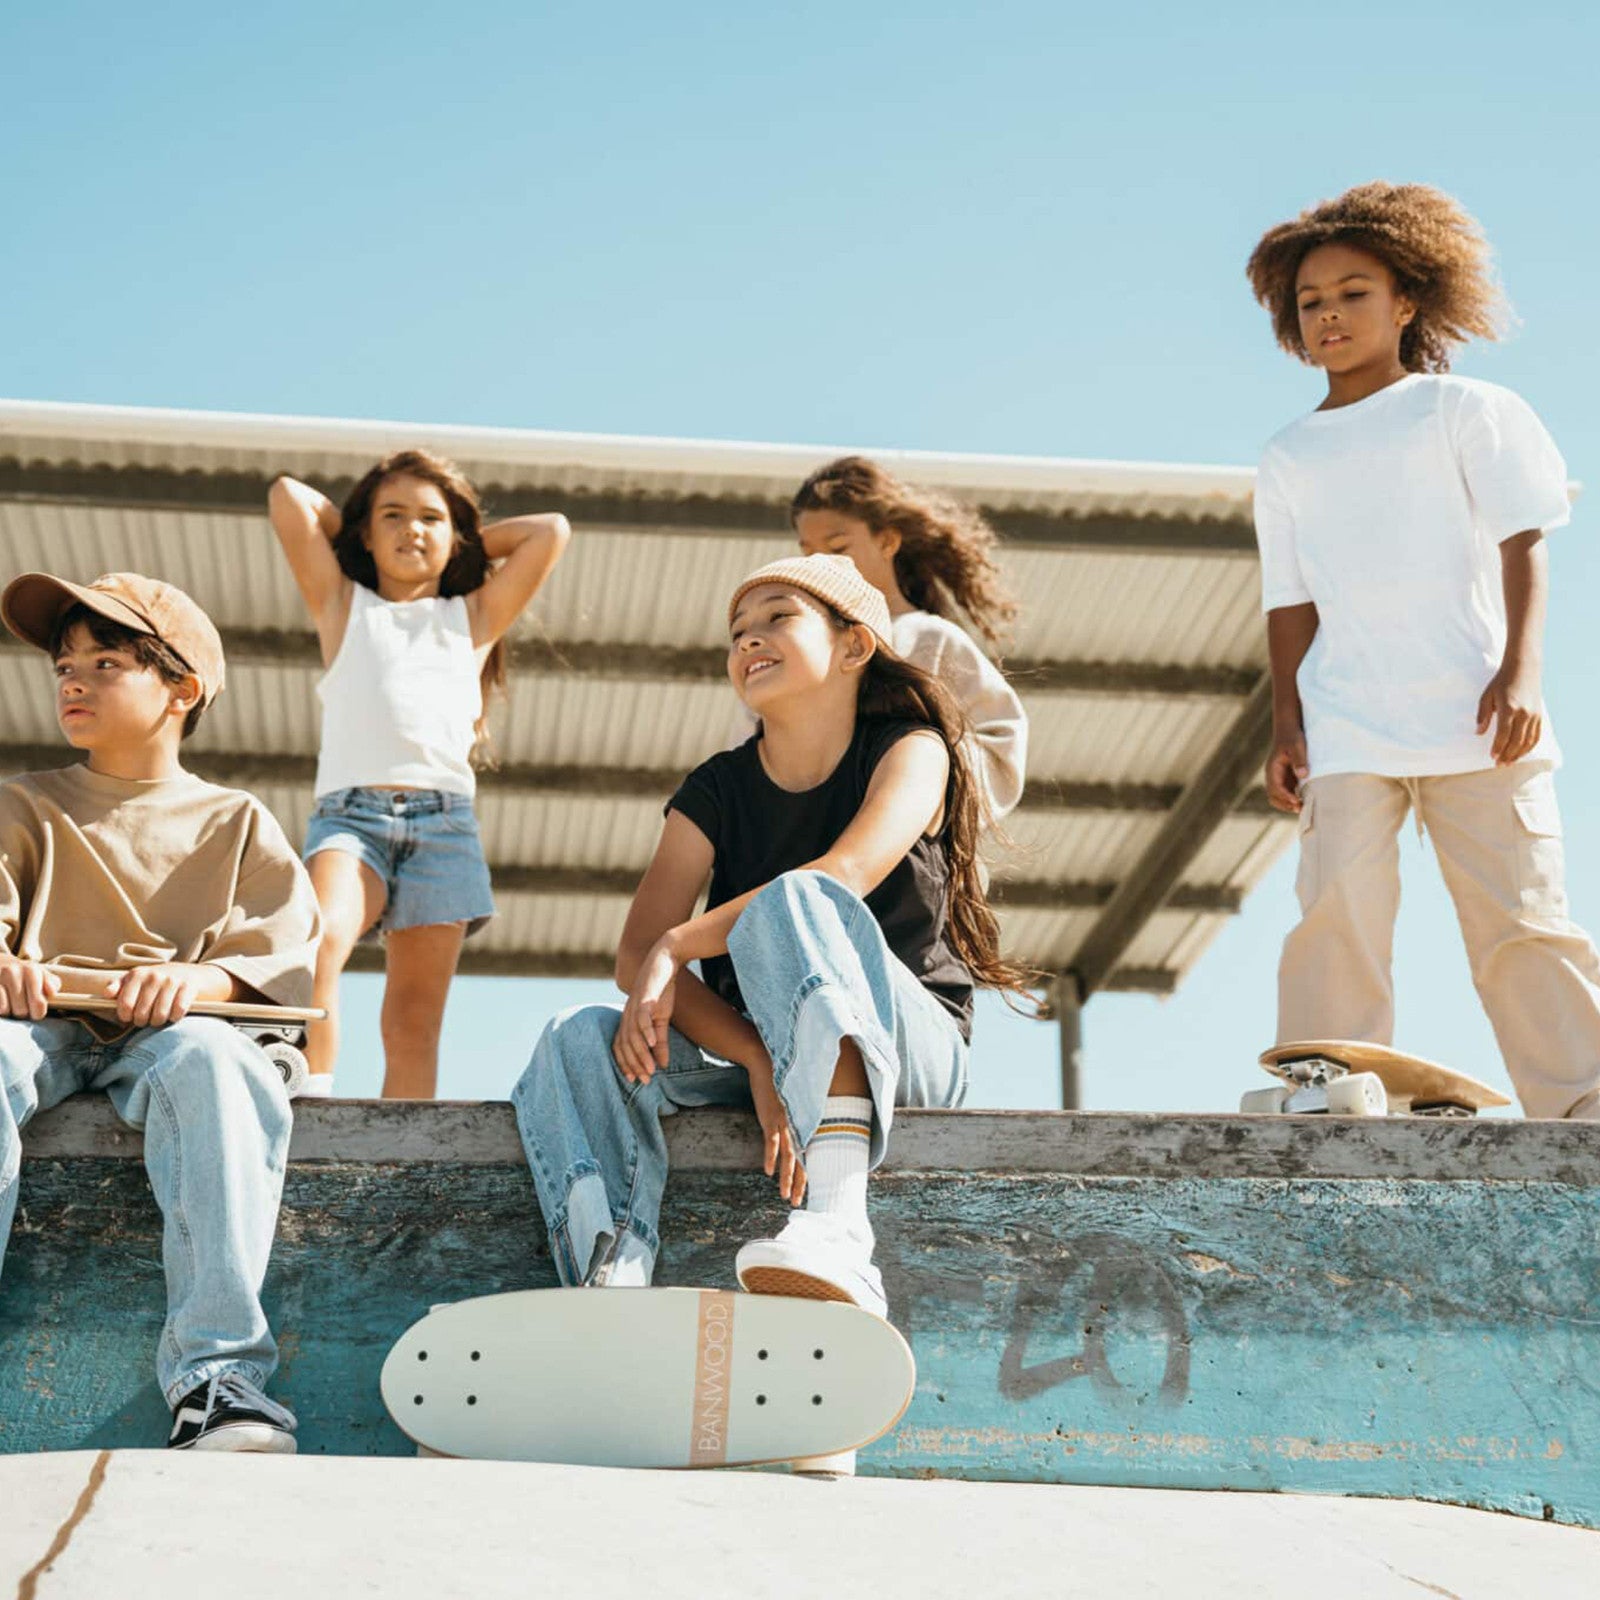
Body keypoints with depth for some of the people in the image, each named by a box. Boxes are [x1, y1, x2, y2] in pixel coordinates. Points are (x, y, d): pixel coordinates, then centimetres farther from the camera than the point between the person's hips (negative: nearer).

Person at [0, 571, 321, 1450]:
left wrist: (198, 978, -18)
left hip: (166, 1032, -1)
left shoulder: (237, 823, 18)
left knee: (213, 1060, -37)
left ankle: (217, 1376, -44)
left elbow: (287, 956, 5)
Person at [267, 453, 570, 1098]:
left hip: (444, 821, 1)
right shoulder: (342, 604, 22)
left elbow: (551, 531, 22)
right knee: (319, 937, -31)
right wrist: (358, 533, 29)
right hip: (350, 812, -1)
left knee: (414, 1023, -7)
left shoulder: (473, 617, 24)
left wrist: (467, 543, 28)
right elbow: (288, 497, 17)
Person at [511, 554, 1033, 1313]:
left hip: (908, 1048, -4)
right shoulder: (715, 791, 7)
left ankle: (838, 1231, -53)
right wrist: (755, 1058, -25)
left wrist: (675, 947, -23)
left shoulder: (911, 751, -1)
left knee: (795, 904, -33)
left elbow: (844, 875, -23)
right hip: (747, 1043, 4)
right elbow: (635, 955, -8)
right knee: (581, 1040, -22)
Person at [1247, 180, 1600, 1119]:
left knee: (1523, 919, -5)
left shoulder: (1465, 409, 10)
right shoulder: (1289, 457, 19)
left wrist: (1521, 669, -12)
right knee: (1339, 918, -12)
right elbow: (1291, 600, 16)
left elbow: (1523, 539, 2)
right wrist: (1287, 724, 4)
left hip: (1474, 719, -2)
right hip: (1347, 729, 2)